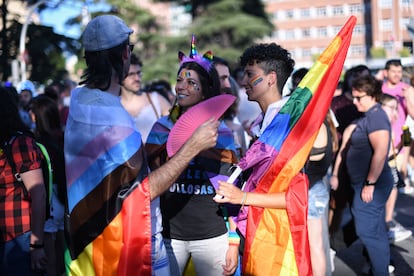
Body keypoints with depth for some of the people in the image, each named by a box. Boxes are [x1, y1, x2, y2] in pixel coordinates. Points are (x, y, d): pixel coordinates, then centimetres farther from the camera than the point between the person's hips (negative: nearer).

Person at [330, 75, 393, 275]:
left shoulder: (376, 116, -17)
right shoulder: (368, 116, 15)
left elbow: (380, 152, -27)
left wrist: (370, 183, -24)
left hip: (371, 185, -10)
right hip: (365, 183, 10)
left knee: (367, 230, -4)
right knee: (376, 231, 19)